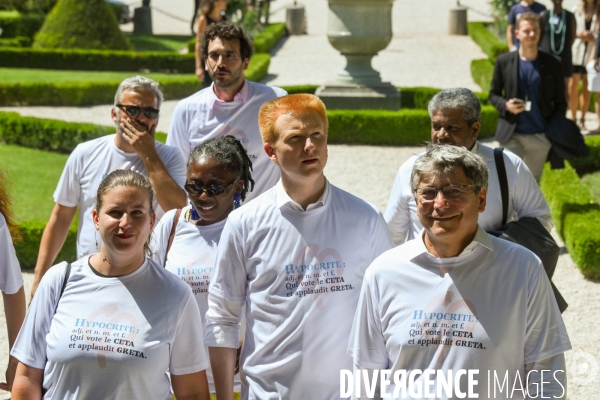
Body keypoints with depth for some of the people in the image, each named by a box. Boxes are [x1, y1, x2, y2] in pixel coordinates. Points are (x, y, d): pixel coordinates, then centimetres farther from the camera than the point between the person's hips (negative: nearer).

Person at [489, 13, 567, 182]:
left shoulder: (552, 64, 1)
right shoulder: (504, 62, 0)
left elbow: (560, 102, 6)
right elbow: (493, 94, 9)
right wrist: (506, 105, -13)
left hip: (540, 136, 1)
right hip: (511, 135, -1)